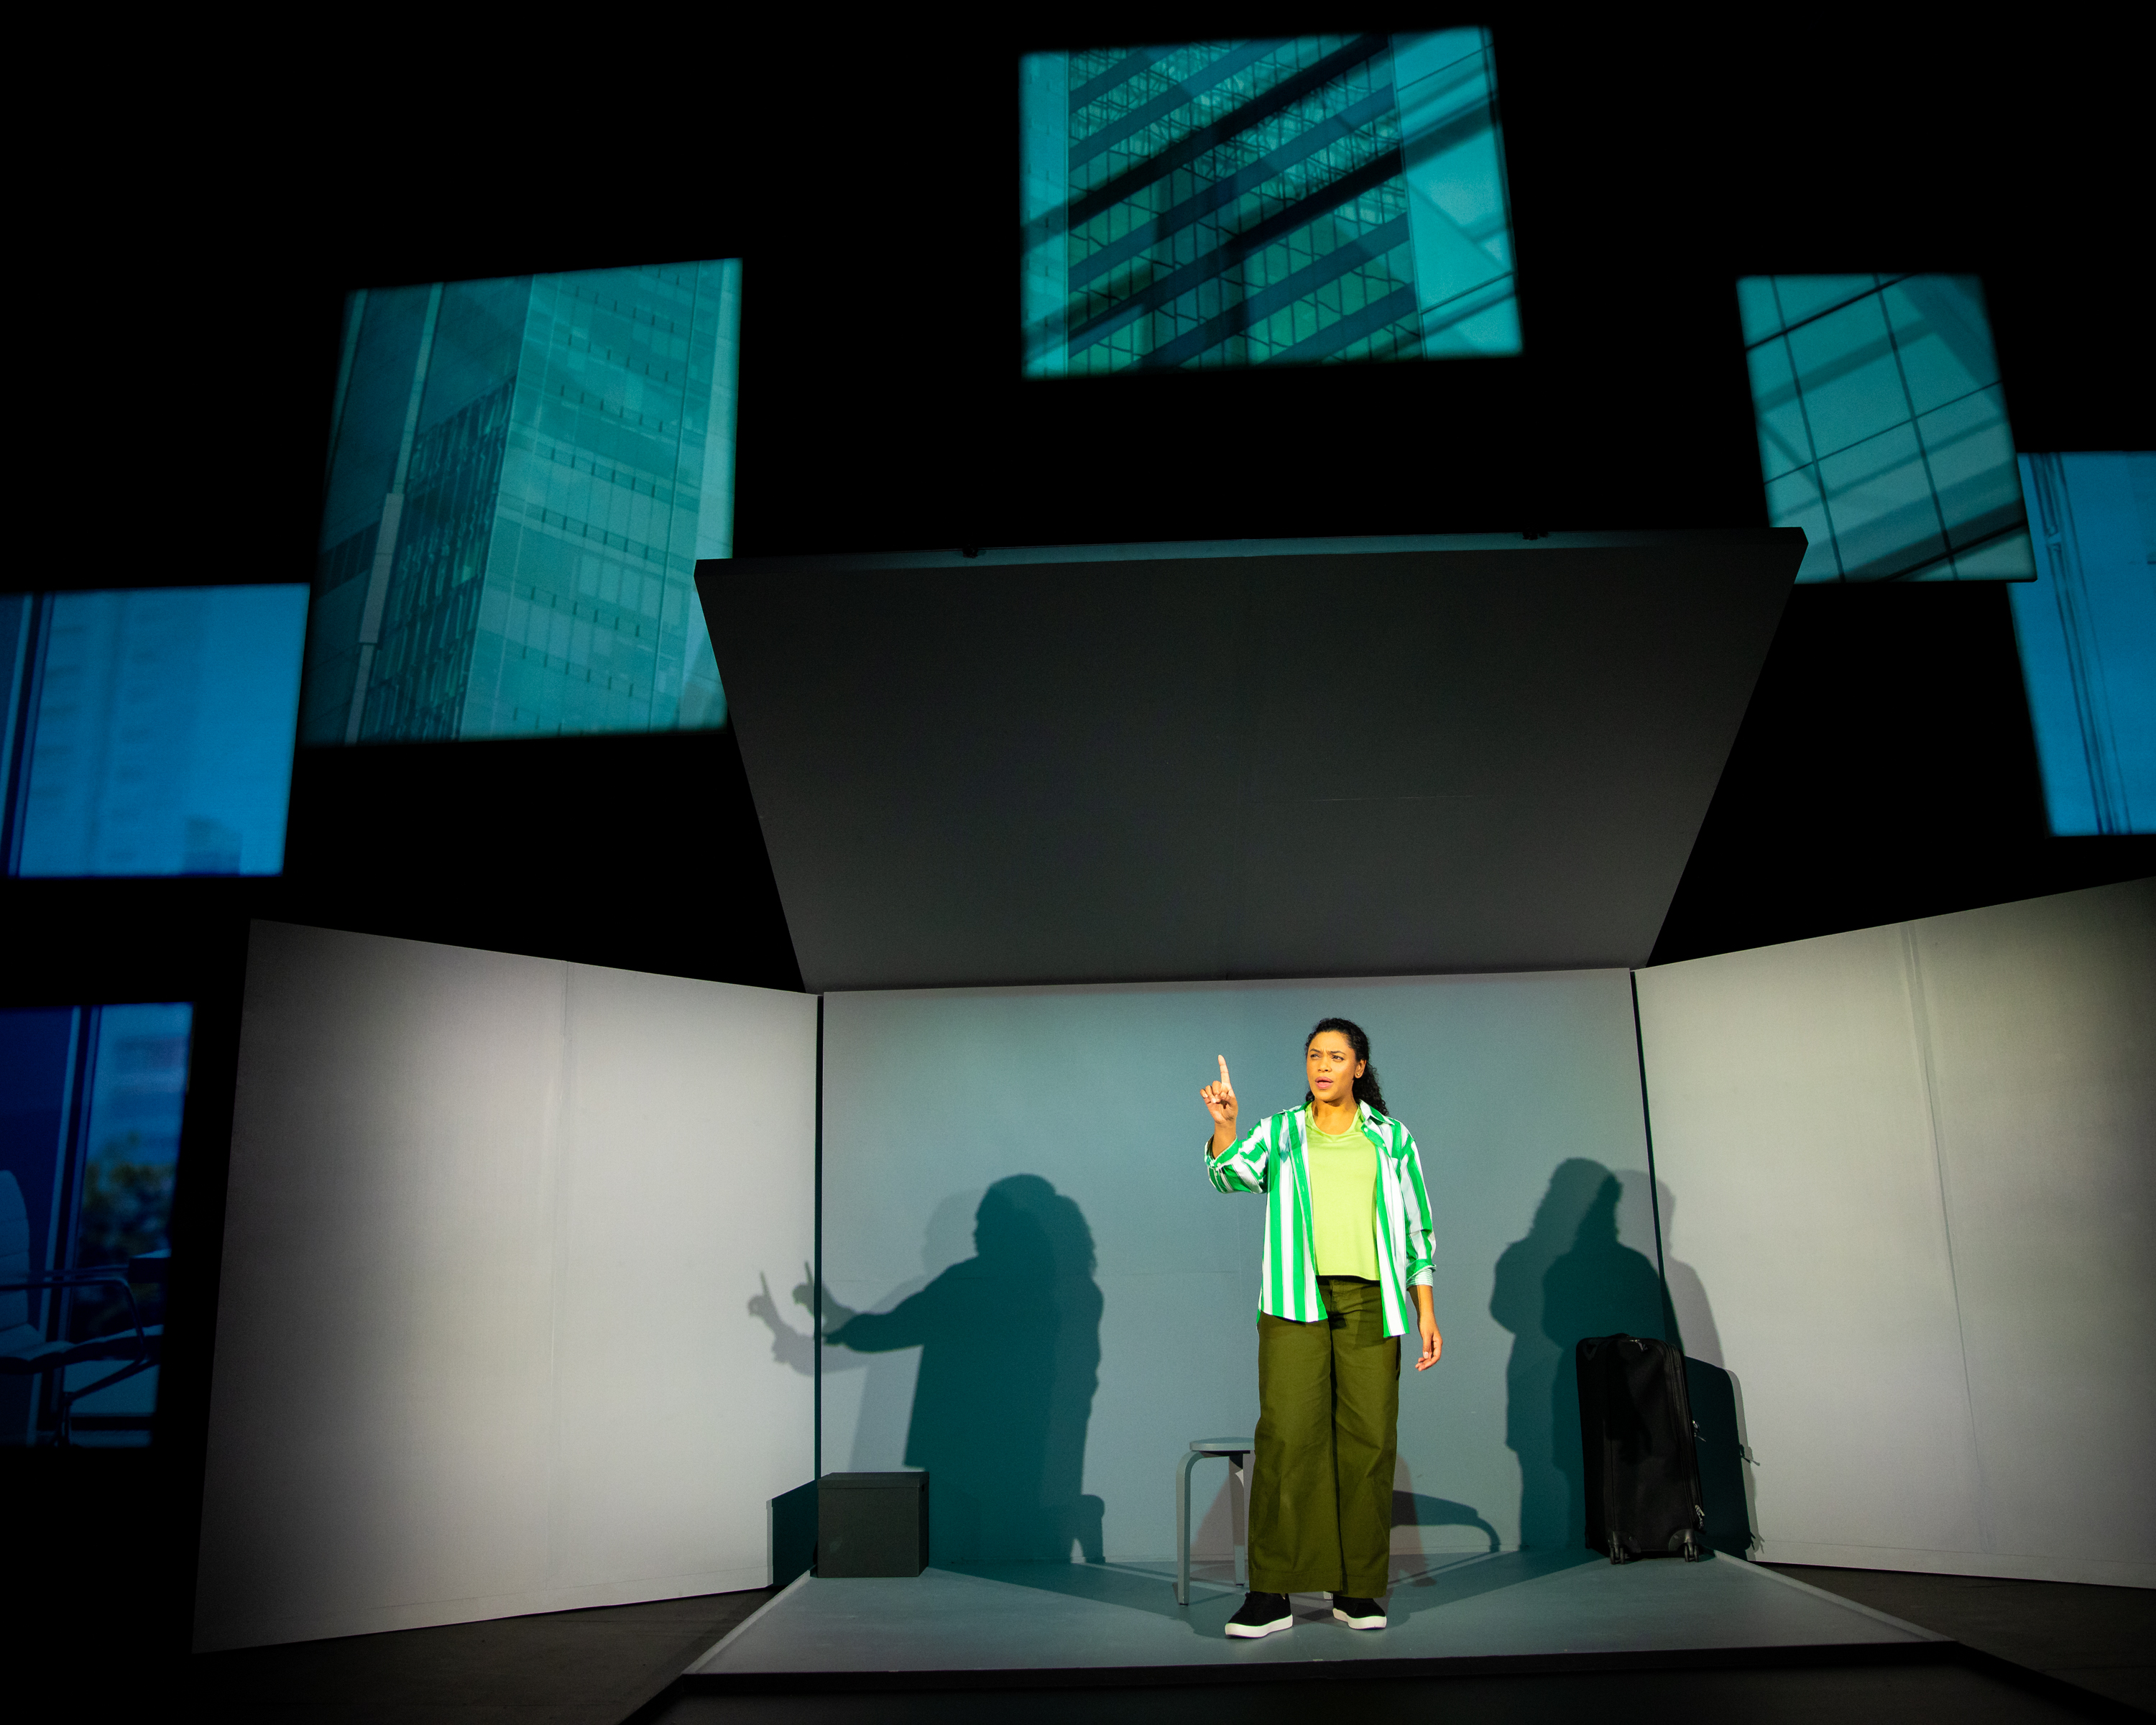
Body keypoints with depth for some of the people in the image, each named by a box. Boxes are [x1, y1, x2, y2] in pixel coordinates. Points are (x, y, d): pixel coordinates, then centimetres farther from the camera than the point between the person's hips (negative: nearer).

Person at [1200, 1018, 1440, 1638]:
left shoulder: (1393, 1139, 12)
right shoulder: (1279, 1133, 11)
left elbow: (1415, 1230, 14)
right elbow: (1231, 1174, -6)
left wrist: (1426, 1312, 8)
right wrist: (1223, 1124, -23)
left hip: (1369, 1304, 1)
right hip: (1296, 1302, -1)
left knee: (1368, 1441, 0)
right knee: (1285, 1436, -9)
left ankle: (1356, 1590, 11)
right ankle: (1270, 1593, -5)